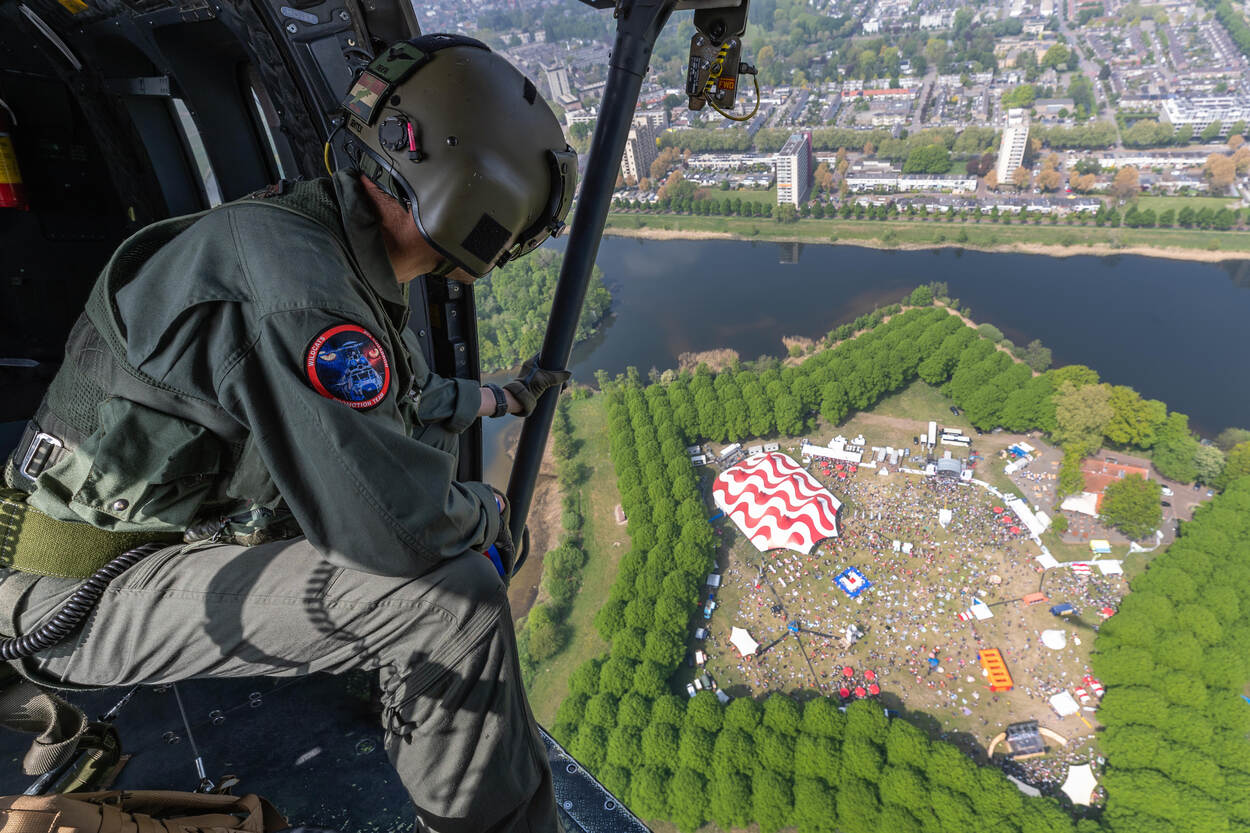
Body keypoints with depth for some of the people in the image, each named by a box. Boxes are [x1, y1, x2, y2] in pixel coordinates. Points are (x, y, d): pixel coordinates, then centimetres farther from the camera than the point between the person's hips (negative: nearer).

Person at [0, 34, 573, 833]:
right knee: (450, 593, -27)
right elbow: (395, 524, -34)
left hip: (209, 523, 10)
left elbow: (396, 401, 21)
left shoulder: (354, 264, 2)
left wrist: (500, 396, 31)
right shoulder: (286, 266, -29)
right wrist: (484, 509, -13)